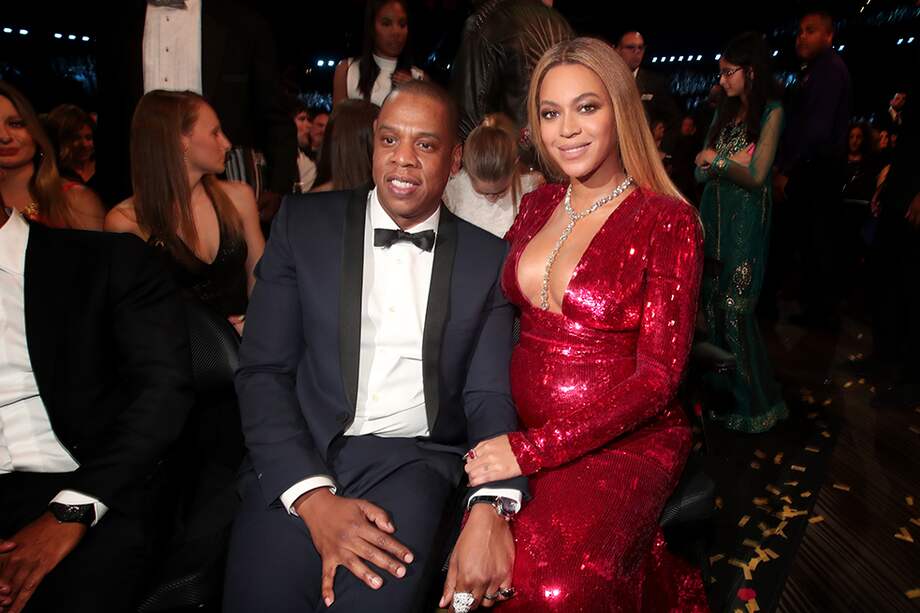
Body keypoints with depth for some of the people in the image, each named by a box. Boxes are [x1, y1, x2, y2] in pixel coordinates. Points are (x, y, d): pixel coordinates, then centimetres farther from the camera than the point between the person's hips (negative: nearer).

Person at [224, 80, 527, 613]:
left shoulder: (488, 258, 4)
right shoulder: (304, 223, 3)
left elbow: (489, 394, -1)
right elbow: (262, 370, -1)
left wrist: (492, 507, -20)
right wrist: (313, 497, -14)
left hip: (414, 459, 0)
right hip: (298, 460, 1)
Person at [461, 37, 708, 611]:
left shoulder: (669, 221, -8)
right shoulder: (538, 207, 8)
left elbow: (658, 376, -12)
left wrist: (534, 449, -18)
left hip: (625, 442, -4)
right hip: (523, 434, 5)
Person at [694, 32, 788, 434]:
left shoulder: (770, 112, -6)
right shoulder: (725, 111, 12)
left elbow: (756, 177, -13)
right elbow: (702, 171, 10)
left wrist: (719, 160, -9)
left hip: (745, 220, -6)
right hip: (713, 214, 6)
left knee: (736, 309, -5)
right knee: (712, 303, 8)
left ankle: (755, 402, 9)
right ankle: (723, 391, 22)